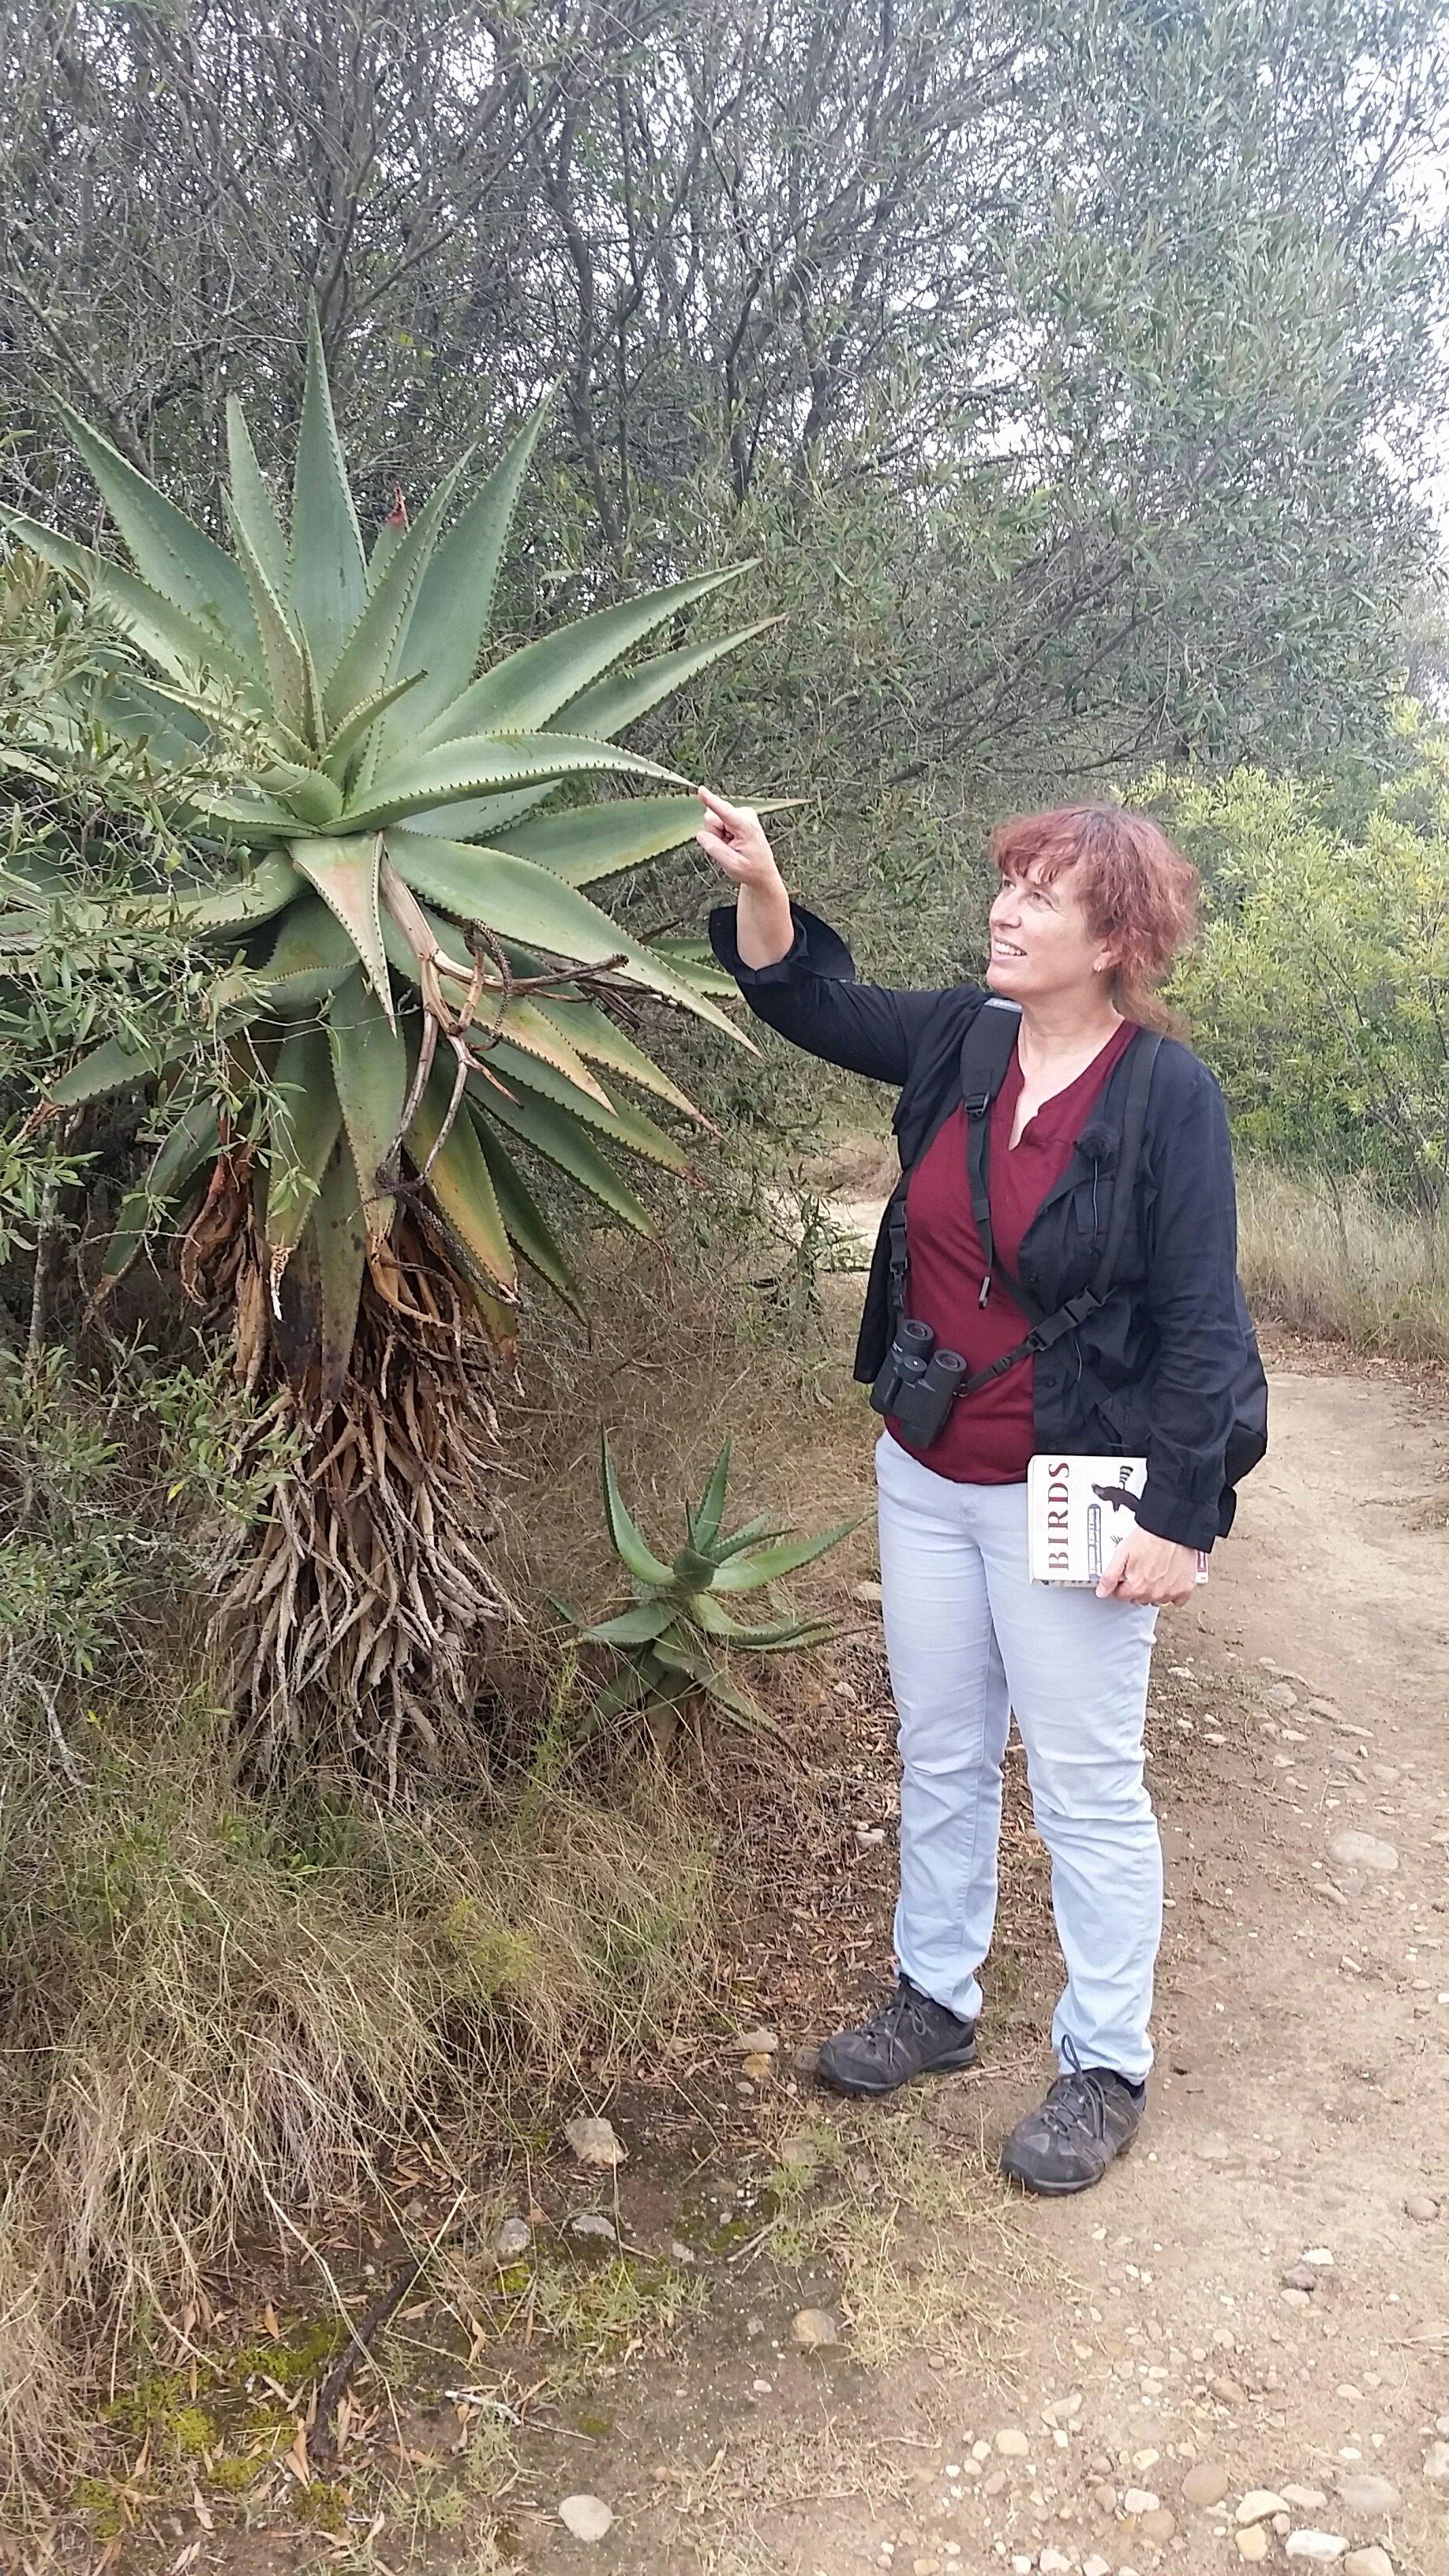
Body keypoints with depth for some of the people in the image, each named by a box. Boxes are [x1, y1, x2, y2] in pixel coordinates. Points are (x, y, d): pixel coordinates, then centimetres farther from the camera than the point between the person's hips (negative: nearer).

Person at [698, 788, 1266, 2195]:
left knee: (1084, 1786, 7)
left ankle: (1105, 2067, 25)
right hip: (926, 1472, 6)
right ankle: (935, 1998, 38)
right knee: (940, 1755, 19)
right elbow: (811, 1001, 12)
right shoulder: (958, 1039, 0)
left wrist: (1178, 1516, -16)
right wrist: (760, 884, -6)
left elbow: (1197, 1324, -14)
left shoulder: (1169, 1095, -15)